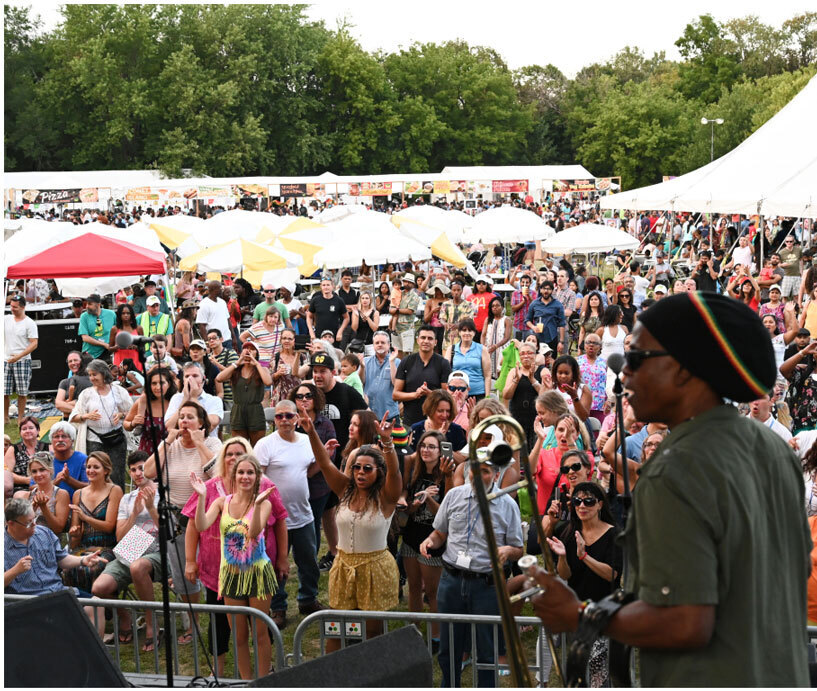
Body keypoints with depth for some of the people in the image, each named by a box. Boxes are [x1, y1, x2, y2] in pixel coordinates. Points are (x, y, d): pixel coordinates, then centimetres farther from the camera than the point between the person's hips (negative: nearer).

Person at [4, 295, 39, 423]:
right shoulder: (6, 319, 8)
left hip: (22, 361, -4)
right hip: (6, 360, 4)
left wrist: (18, 356, -18)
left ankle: (21, 418, 11)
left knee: (22, 392, 1)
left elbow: (34, 344, -11)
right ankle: (5, 417, 14)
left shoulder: (29, 323, -6)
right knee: (4, 392, 3)